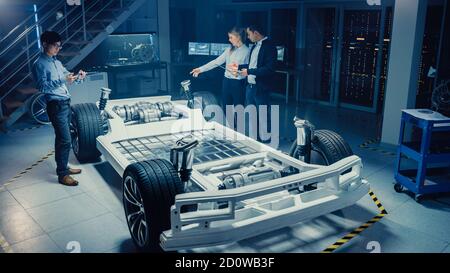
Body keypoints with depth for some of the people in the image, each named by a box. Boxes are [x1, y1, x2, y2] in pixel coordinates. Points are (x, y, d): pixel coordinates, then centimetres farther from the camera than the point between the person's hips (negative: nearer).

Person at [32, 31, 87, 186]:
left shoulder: (57, 62, 17)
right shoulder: (39, 64, -8)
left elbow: (67, 76, 17)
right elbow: (42, 86, -17)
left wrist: (77, 77, -5)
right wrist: (63, 80, -27)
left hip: (66, 103, 8)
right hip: (56, 105, -8)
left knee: (62, 139, 16)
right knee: (65, 140, -9)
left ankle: (64, 167, 26)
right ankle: (62, 175, -2)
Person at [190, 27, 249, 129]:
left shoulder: (246, 51, -9)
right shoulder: (229, 50, 8)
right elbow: (216, 62, 6)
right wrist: (200, 69, 2)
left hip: (238, 83, -6)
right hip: (227, 81, 6)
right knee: (226, 108, 12)